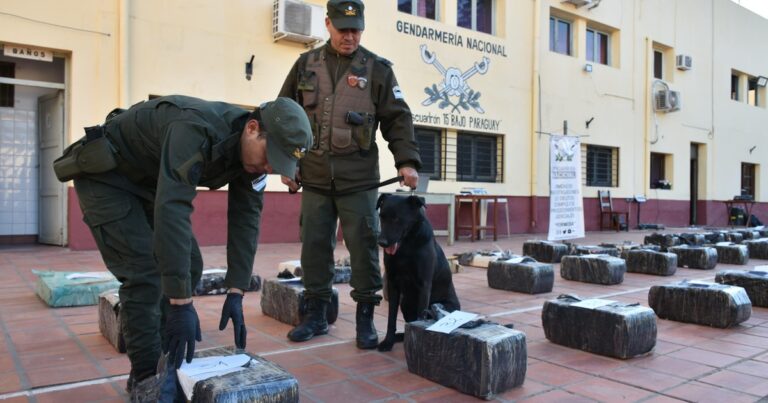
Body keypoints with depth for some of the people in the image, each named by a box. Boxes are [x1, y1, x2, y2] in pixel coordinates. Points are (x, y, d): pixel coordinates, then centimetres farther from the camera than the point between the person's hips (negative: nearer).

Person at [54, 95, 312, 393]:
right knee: (145, 273, -16)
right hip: (106, 174, -7)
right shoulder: (195, 129, -39)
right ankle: (147, 376, -1)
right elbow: (172, 211, -46)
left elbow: (246, 219, -12)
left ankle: (170, 362, 16)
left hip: (150, 182, 8)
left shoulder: (252, 151, -14)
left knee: (188, 266, 3)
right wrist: (181, 303, -46)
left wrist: (236, 293, -18)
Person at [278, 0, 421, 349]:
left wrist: (406, 161, -12)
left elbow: (398, 119, 0)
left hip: (359, 179, -2)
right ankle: (316, 314, 21)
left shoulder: (377, 69, 4)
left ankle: (365, 317, 13)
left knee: (363, 248, 0)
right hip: (314, 177, 3)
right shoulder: (306, 65, 11)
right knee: (314, 247, 7)